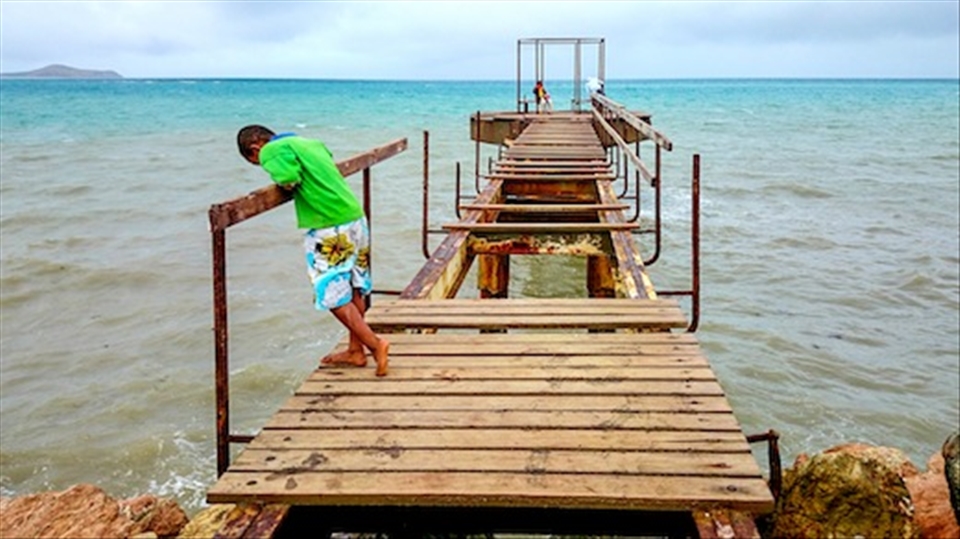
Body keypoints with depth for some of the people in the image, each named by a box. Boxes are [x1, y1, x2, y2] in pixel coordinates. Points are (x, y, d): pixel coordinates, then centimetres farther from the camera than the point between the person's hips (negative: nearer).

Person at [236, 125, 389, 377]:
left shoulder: (272, 150, -6)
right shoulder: (311, 142, 19)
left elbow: (289, 180, -21)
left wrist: (279, 178, 0)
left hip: (328, 230, -9)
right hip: (356, 219, 9)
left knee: (334, 297, 2)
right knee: (354, 290, 15)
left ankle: (375, 343, -4)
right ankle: (355, 350, 25)